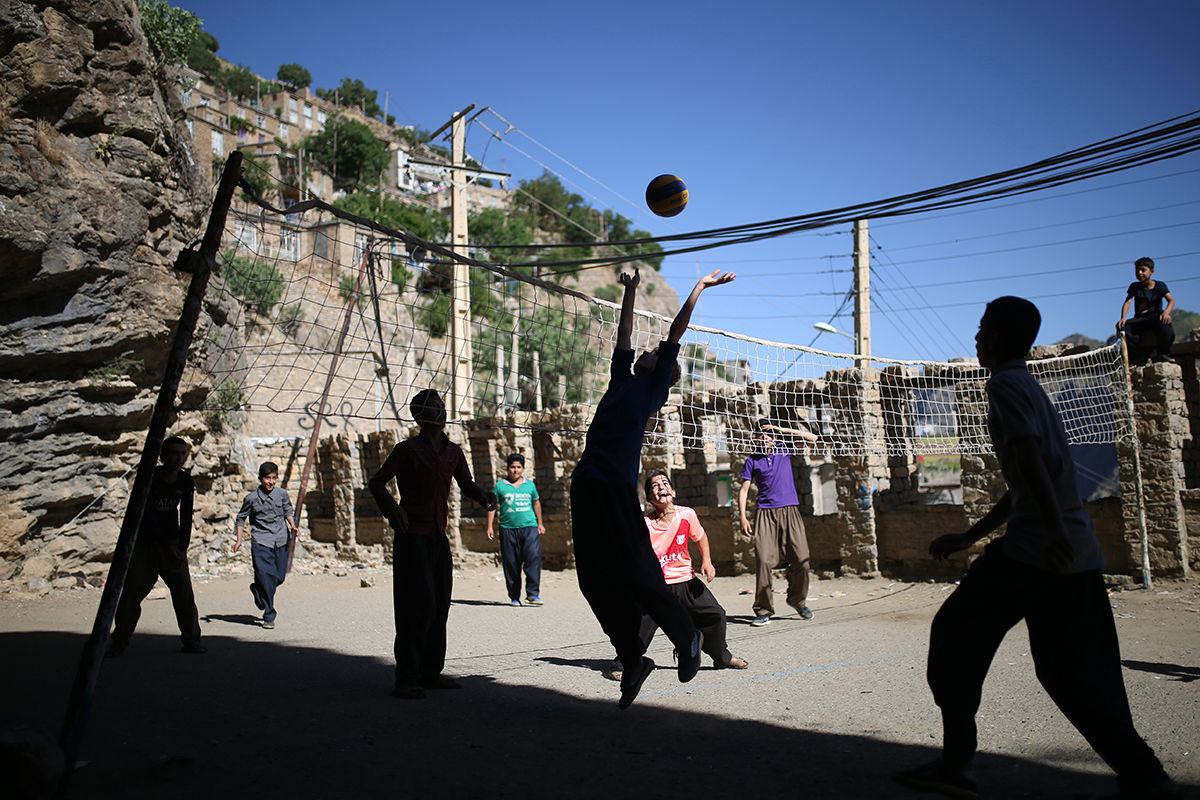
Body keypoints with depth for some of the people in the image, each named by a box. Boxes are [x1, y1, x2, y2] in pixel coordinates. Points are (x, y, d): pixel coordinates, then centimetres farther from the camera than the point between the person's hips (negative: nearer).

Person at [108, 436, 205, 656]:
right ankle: (119, 642, 7)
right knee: (132, 592, -6)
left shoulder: (186, 481, -1)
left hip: (173, 544, 3)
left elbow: (185, 518, -3)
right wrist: (169, 548, -22)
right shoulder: (149, 478, -15)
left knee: (184, 592, 0)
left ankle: (190, 638, 10)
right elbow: (149, 516, -18)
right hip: (144, 542, -3)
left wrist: (182, 549, -15)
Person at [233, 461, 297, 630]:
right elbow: (241, 518, 7)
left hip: (281, 540, 4)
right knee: (267, 577, -13)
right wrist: (239, 540, 0)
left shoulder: (282, 494, 2)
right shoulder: (252, 498, -5)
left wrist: (292, 526, 2)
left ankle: (257, 589, 41)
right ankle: (269, 616, -3)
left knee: (279, 577, 8)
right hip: (261, 541, -3)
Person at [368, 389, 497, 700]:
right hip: (412, 536, -6)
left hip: (439, 537, 6)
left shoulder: (453, 451, 10)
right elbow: (377, 482, -3)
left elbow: (466, 485, 19)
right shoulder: (408, 449, -6)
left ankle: (431, 672, 19)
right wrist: (393, 509, -20)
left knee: (440, 606, 9)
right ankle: (406, 679, -5)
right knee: (418, 605, -11)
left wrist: (484, 497, -2)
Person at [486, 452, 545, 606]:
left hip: (529, 526, 1)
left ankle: (532, 593, -12)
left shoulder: (529, 484, 13)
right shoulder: (500, 485, 7)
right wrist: (490, 526, 2)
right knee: (511, 564, 1)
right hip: (508, 528, -1)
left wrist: (540, 523, 25)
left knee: (533, 556, -15)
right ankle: (514, 596, 11)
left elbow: (536, 502, 26)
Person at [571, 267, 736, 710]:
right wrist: (631, 291, 40)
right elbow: (624, 335, 33)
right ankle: (633, 660, 14)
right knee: (596, 581, 4)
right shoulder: (623, 380, 22)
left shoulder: (655, 386, 9)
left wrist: (700, 286, 15)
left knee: (635, 574, -4)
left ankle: (686, 637, 17)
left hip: (617, 487, -6)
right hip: (586, 484, 6)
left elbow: (675, 333, 10)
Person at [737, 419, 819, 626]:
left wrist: (782, 429, 0)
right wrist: (742, 516, -4)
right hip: (765, 513, -1)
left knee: (801, 560, -3)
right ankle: (763, 610, -4)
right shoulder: (753, 460, 9)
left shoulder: (784, 450, 12)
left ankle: (798, 600, 21)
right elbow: (744, 489, 8)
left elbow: (812, 438, 7)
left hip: (790, 511, 1)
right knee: (764, 561, -12)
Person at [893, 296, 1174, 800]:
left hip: (1032, 550, -9)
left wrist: (1055, 532, -29)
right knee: (1072, 671, 12)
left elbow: (1030, 457, -20)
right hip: (1080, 554, 9)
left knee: (955, 637, 3)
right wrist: (969, 538, 30)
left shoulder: (1005, 385, -4)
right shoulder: (1030, 387, 25)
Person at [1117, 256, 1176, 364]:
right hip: (1139, 319, 3)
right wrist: (1123, 318, -23)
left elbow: (1171, 300, -11)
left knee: (1164, 321, -40)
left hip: (1155, 317, -3)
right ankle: (1141, 354, -17)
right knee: (1121, 326, -27)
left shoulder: (1160, 285, 4)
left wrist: (1166, 312, -35)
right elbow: (1127, 302, -2)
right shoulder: (1134, 287, 11)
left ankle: (1163, 353, -21)